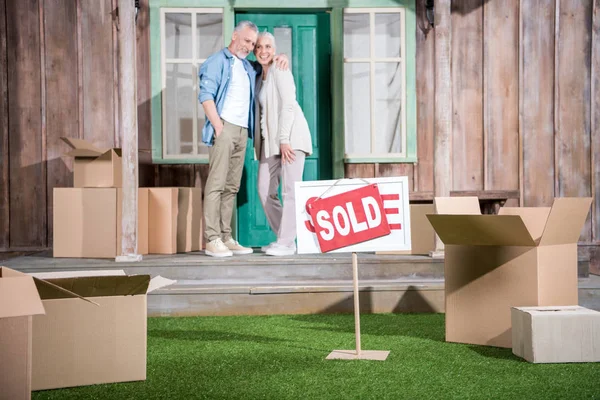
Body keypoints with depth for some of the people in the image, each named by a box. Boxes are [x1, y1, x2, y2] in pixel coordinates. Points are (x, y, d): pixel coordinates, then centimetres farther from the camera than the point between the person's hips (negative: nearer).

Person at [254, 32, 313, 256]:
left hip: (290, 136, -9)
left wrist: (284, 140, -20)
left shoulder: (279, 70, -5)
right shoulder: (260, 75, 19)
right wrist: (260, 145, 11)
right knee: (265, 190, 4)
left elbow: (287, 105, -13)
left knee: (290, 189, -10)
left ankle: (286, 243, -11)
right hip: (270, 139, 9)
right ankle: (284, 238, 13)